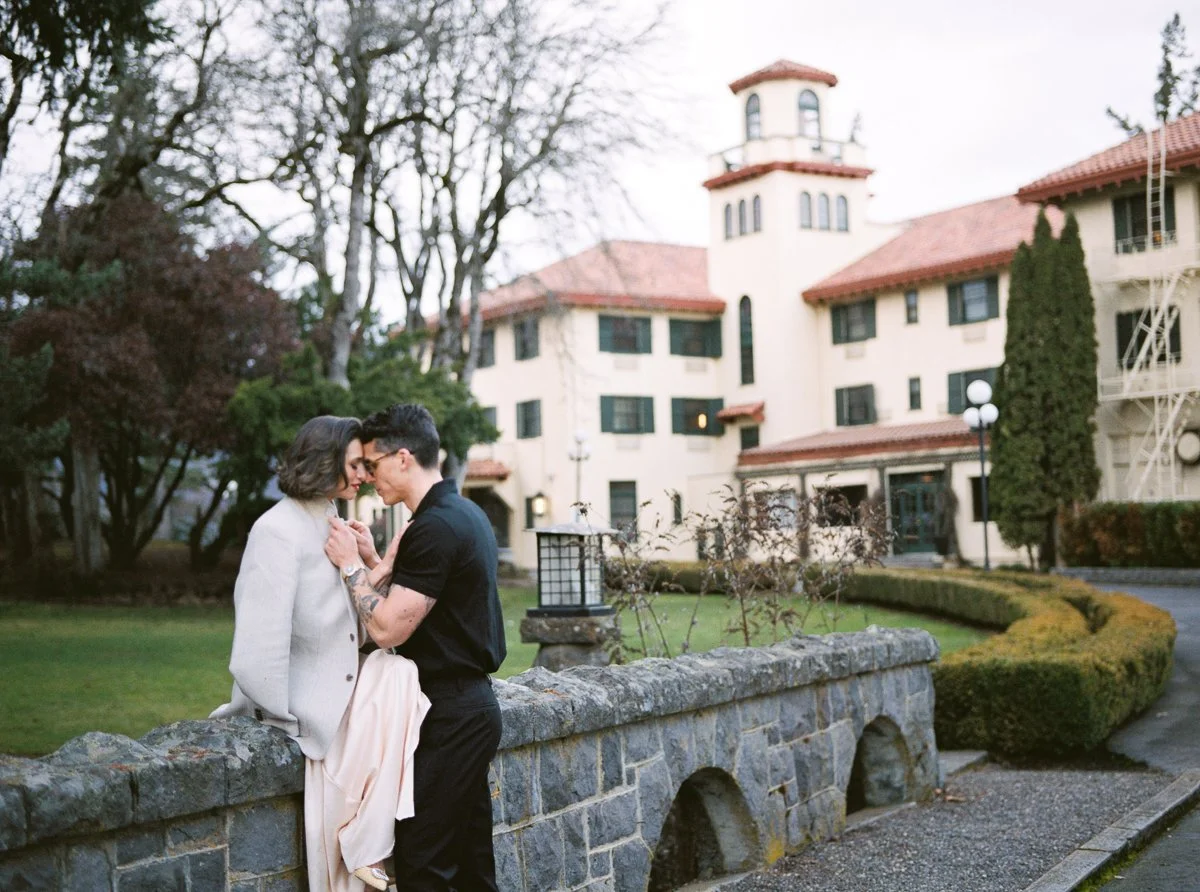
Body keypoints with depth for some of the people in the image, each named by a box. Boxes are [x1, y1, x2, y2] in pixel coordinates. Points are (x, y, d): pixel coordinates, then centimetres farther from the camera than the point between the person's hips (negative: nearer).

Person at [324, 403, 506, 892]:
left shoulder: (435, 528, -19)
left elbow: (388, 629, -19)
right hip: (473, 707, 10)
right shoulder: (465, 512, 12)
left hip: (450, 718, -10)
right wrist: (373, 561, 7)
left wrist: (352, 565, -8)